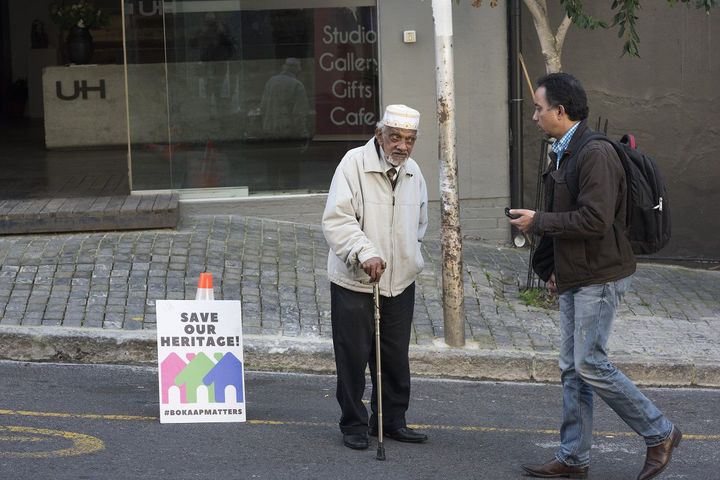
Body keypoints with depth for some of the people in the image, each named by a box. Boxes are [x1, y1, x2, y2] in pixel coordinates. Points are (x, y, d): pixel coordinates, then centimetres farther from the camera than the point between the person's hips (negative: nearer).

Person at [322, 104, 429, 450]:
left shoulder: (413, 172, 9)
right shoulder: (354, 163, -12)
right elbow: (336, 219, -20)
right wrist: (365, 253, -32)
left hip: (400, 282, 6)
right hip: (354, 283, -6)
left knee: (396, 358, 11)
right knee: (353, 357, 0)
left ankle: (392, 421, 24)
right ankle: (354, 425, 11)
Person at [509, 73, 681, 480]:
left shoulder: (595, 153, -18)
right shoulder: (564, 153, 14)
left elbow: (595, 219, -26)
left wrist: (538, 221, -16)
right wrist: (552, 267, 16)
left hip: (599, 278, -10)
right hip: (575, 277, 10)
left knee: (590, 364, -9)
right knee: (573, 369, 10)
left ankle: (660, 434, 3)